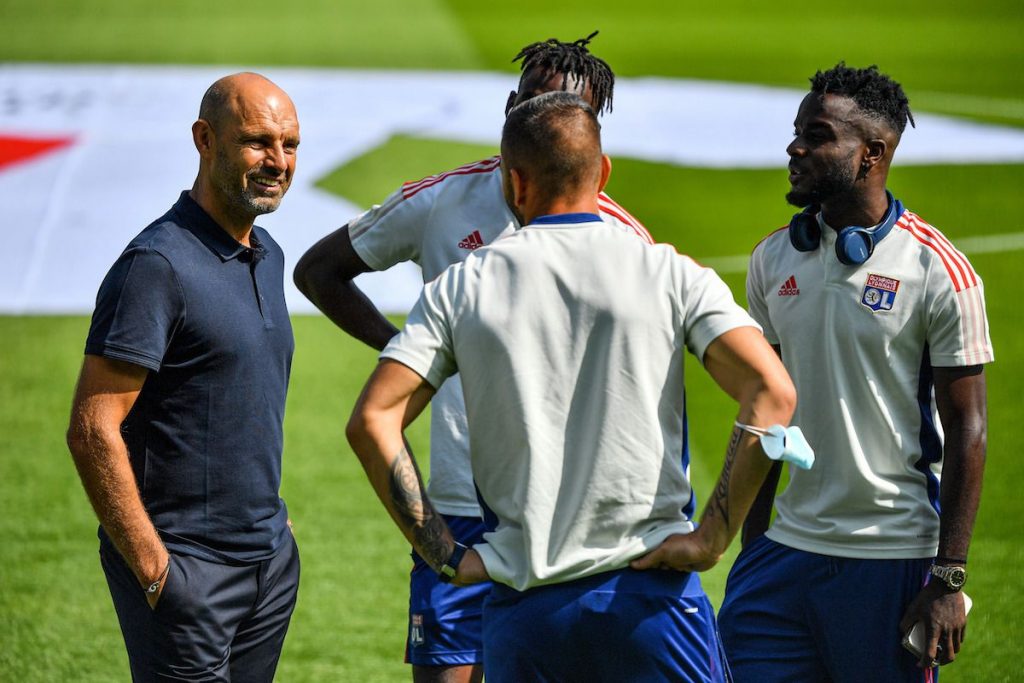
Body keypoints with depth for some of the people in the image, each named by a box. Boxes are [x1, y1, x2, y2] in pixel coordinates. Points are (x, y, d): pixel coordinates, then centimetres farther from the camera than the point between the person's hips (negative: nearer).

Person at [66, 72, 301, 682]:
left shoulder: (268, 256, 12)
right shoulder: (158, 265, -15)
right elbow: (92, 431, -19)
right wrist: (155, 569, -19)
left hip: (271, 561, 8)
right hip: (185, 566, -8)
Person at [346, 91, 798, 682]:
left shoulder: (463, 287, 5)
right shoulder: (670, 274, 1)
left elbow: (372, 420, -1)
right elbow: (772, 394, -11)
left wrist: (446, 556, 2)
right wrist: (713, 537, -7)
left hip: (522, 608, 1)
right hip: (651, 590, -1)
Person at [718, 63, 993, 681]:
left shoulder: (939, 272, -8)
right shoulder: (773, 259, 7)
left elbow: (967, 428, -8)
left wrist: (949, 581, -12)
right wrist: (750, 546, 12)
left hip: (894, 559, -4)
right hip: (788, 551, 5)